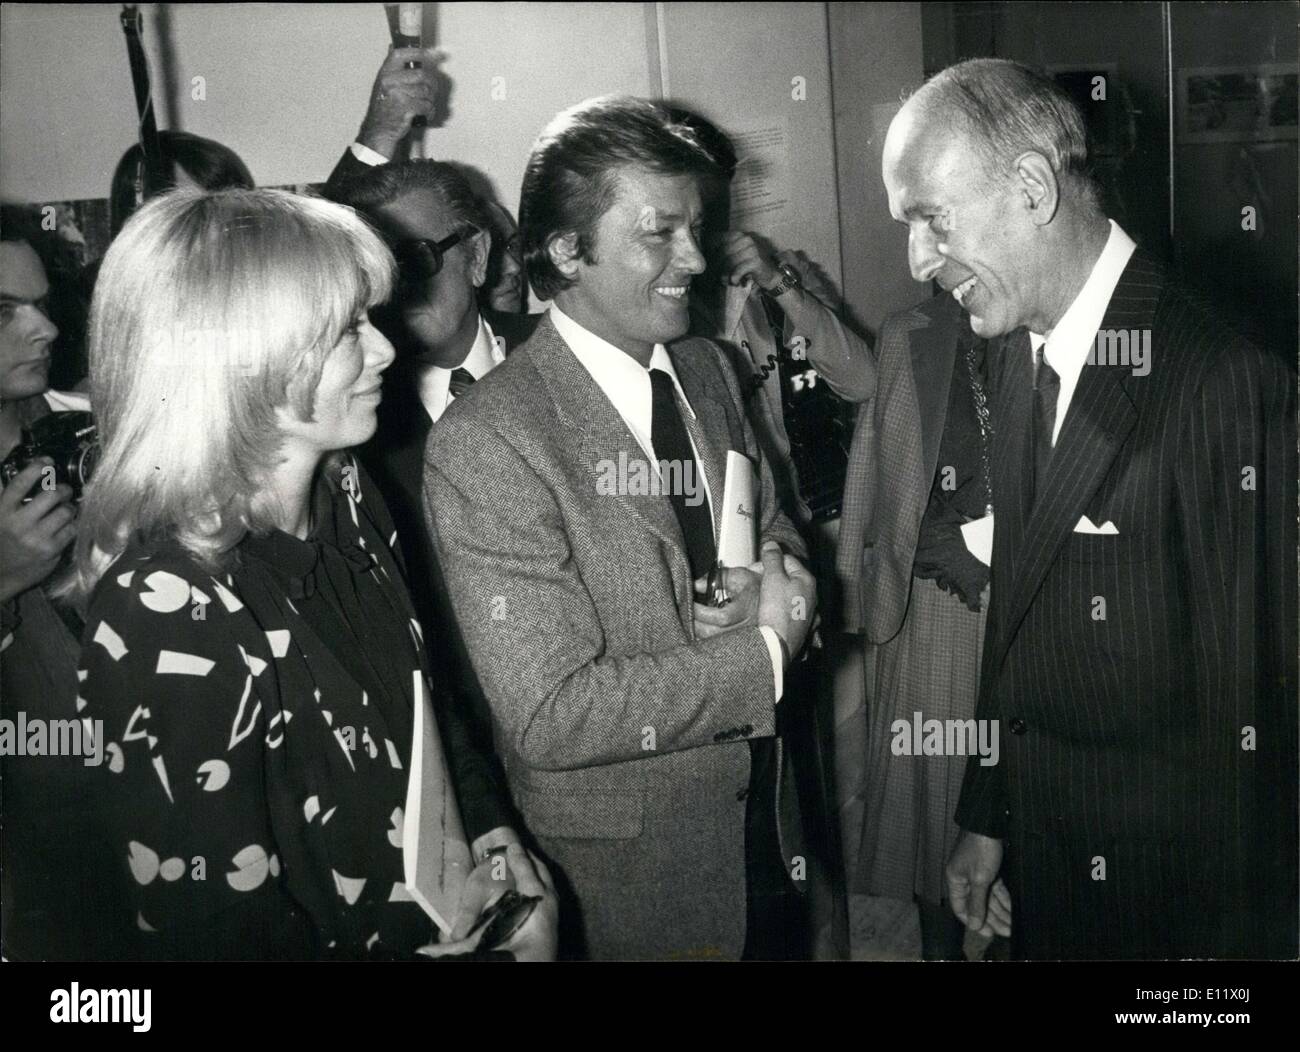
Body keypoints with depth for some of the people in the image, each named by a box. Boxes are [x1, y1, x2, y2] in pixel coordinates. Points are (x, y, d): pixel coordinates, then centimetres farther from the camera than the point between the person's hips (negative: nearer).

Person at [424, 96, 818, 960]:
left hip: (769, 824, 6)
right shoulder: (486, 441, -22)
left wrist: (779, 585, -12)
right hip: (627, 872, -6)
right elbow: (552, 715, -25)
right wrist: (765, 650, -18)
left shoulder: (709, 372, 2)